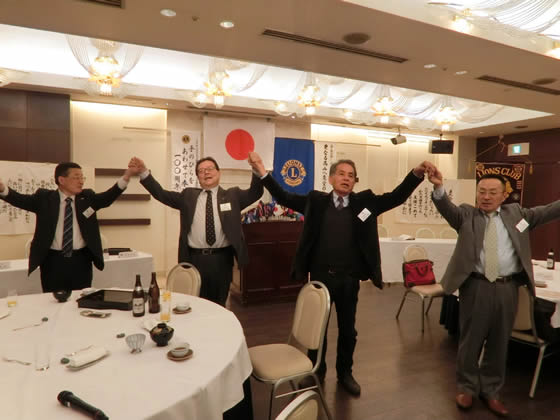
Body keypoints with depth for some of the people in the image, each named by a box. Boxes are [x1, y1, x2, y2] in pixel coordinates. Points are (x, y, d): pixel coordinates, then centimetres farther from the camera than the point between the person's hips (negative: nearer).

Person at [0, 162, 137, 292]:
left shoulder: (88, 197, 4)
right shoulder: (44, 197, 2)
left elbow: (108, 197, -10)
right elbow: (21, 200, -9)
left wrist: (125, 178, -26)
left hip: (81, 260, 1)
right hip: (53, 261, -1)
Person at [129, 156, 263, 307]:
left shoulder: (232, 195, 7)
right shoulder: (188, 195, 10)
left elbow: (255, 193, -5)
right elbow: (161, 194, 7)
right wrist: (143, 171, -5)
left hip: (222, 259, -1)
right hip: (195, 258, 1)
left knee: (219, 305, 12)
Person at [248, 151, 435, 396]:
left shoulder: (365, 201, 0)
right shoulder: (316, 201, -2)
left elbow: (396, 197, -3)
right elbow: (283, 197, -2)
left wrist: (416, 173, -18)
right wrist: (262, 172, -12)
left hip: (349, 279, 1)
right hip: (320, 276, 0)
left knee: (347, 329, 17)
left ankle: (345, 373, 39)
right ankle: (316, 372, 38)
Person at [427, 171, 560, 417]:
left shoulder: (515, 213, 11)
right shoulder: (467, 214, 0)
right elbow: (448, 209, -18)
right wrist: (438, 188, -37)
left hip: (507, 288, 3)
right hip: (476, 287, -3)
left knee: (499, 342, 14)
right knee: (470, 339, 9)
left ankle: (491, 391, 33)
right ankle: (467, 387, 29)